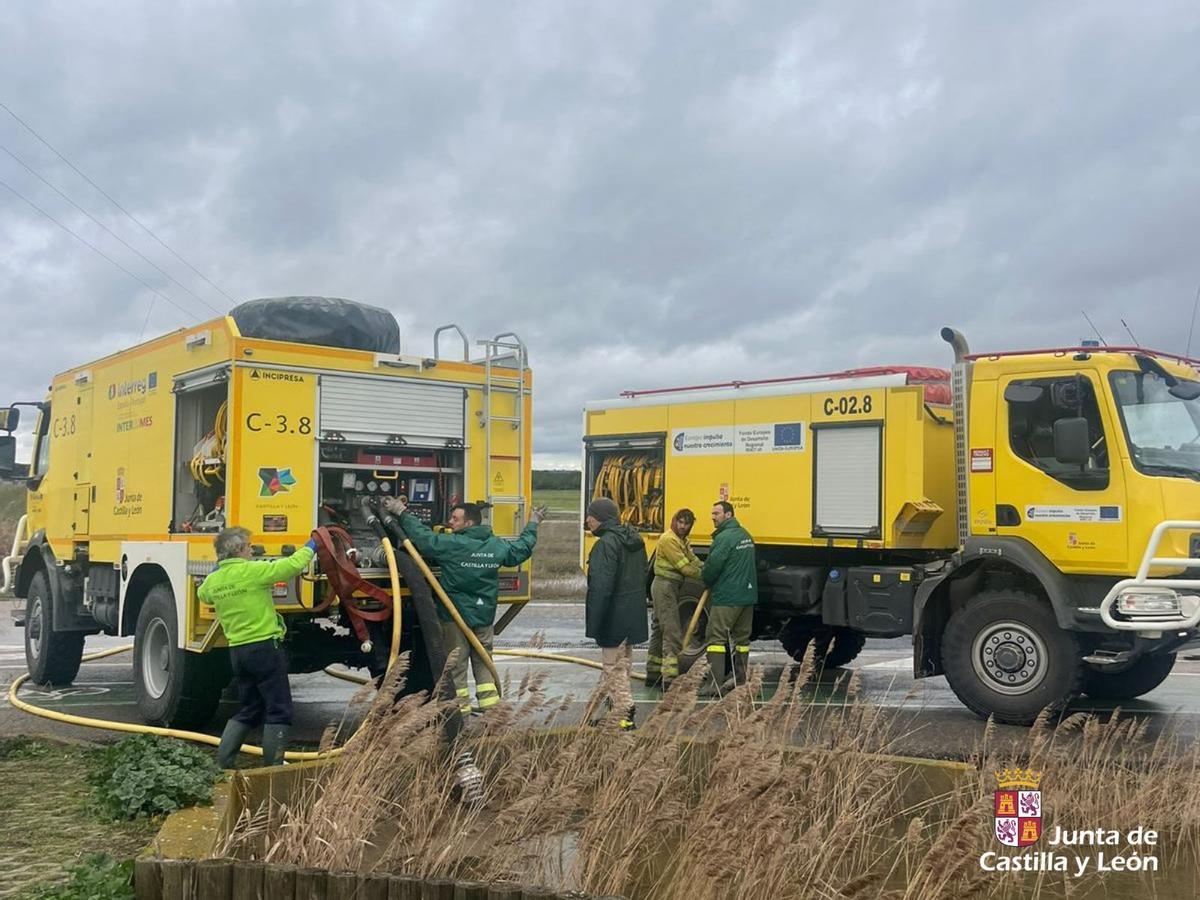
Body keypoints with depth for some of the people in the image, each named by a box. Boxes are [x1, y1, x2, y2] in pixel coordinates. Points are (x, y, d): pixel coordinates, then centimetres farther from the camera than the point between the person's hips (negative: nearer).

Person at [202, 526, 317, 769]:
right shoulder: (253, 571, -15)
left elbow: (203, 594, 30)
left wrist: (216, 570, 37)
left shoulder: (213, 580, 6)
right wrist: (309, 548, 5)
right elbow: (293, 565, -12)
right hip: (265, 648, -7)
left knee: (249, 710, 19)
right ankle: (273, 765, 2)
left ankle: (223, 761, 14)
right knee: (278, 711, 2)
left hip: (237, 652, 7)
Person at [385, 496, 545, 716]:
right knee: (483, 661, 15)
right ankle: (490, 703, 13)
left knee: (455, 663, 4)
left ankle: (460, 706, 5)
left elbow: (422, 536, -15)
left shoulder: (451, 544, -15)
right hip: (485, 616, 5)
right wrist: (532, 525, 35)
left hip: (455, 616, -5)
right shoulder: (497, 546, 3)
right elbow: (522, 549, 18)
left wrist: (402, 513, -5)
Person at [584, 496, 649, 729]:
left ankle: (624, 713, 1)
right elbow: (643, 576, 18)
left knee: (614, 667, -1)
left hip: (614, 617, -9)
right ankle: (621, 703, 28)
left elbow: (601, 587, -24)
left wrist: (594, 623, -22)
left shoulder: (606, 544, -20)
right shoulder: (634, 539, 10)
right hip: (634, 613, 9)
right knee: (622, 664, 19)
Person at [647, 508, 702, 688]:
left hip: (669, 587, 11)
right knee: (672, 633, -13)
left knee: (659, 631, 16)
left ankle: (653, 673, 25)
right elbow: (685, 567, -17)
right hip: (665, 587, -11)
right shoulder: (668, 539, -15)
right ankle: (670, 679, -15)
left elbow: (693, 560, 10)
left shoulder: (682, 540, 17)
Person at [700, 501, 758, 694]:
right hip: (748, 595, 9)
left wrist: (706, 580, 2)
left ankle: (717, 682, -12)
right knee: (742, 638, 14)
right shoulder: (745, 535, 15)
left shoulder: (724, 537, -15)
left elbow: (712, 566, -17)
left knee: (715, 638, -6)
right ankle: (741, 681, 18)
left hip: (726, 597, -9)